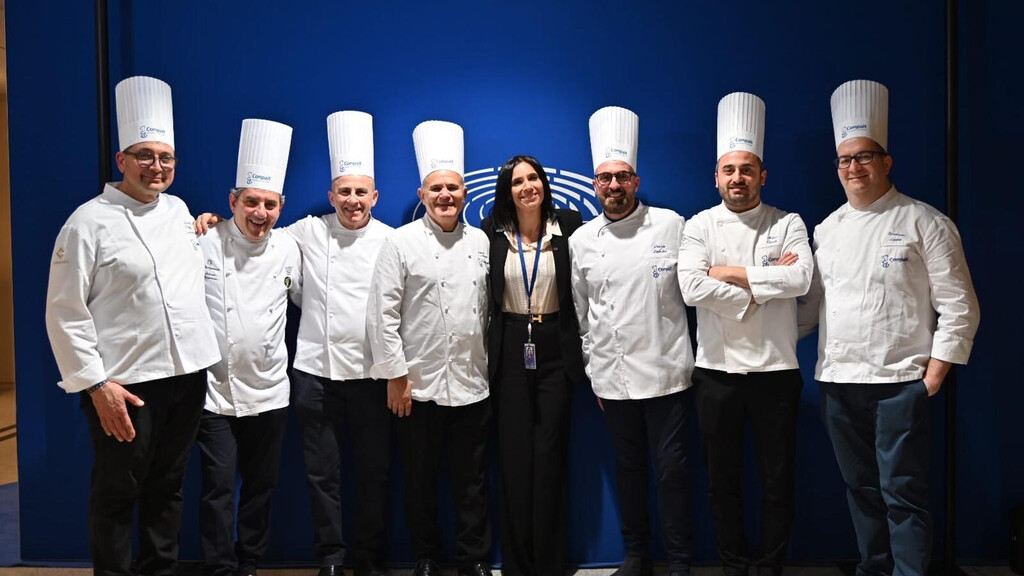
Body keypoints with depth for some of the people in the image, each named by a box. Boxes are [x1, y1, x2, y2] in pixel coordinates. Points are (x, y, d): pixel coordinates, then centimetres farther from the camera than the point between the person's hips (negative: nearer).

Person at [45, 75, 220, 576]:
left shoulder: (178, 210, 11)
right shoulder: (89, 222, -9)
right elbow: (65, 312, -11)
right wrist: (96, 385, -14)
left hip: (188, 374, 6)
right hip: (125, 384, -6)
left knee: (167, 487, 17)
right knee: (117, 494, 8)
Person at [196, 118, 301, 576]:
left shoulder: (287, 249, 1)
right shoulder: (206, 245, -8)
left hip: (269, 391, 3)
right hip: (216, 389, -3)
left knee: (261, 485, 14)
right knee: (218, 487, 0)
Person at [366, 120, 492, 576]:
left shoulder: (481, 242, 7)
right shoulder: (401, 243, -5)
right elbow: (382, 314, -7)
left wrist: (491, 366, 12)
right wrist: (395, 375, -9)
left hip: (472, 385, 3)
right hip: (418, 385, -2)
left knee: (472, 480, 11)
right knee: (420, 481, 11)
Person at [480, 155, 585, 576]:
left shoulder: (569, 225, -1)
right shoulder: (491, 233, 1)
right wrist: (482, 355, 5)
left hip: (555, 350, -1)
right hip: (509, 352, 1)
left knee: (549, 455, 4)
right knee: (514, 457, 6)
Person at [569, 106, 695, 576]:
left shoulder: (671, 225, -2)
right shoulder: (581, 241, 5)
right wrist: (592, 365, 12)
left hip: (664, 370, -2)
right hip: (611, 375, 3)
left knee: (671, 468, 3)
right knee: (628, 467, 14)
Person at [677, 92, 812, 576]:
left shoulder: (788, 224, 4)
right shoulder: (700, 226, 3)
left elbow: (801, 279, -16)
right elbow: (691, 288, -14)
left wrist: (731, 273, -14)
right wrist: (765, 284, -12)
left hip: (775, 369, 0)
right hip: (717, 370, 1)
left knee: (778, 478, 9)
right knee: (722, 479, 11)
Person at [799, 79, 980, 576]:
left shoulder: (923, 223, -4)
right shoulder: (827, 230, 11)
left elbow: (958, 307, -6)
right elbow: (811, 302, 15)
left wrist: (933, 377, -10)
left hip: (900, 381, -5)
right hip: (838, 381, 5)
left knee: (902, 492, -3)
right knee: (861, 488, 14)